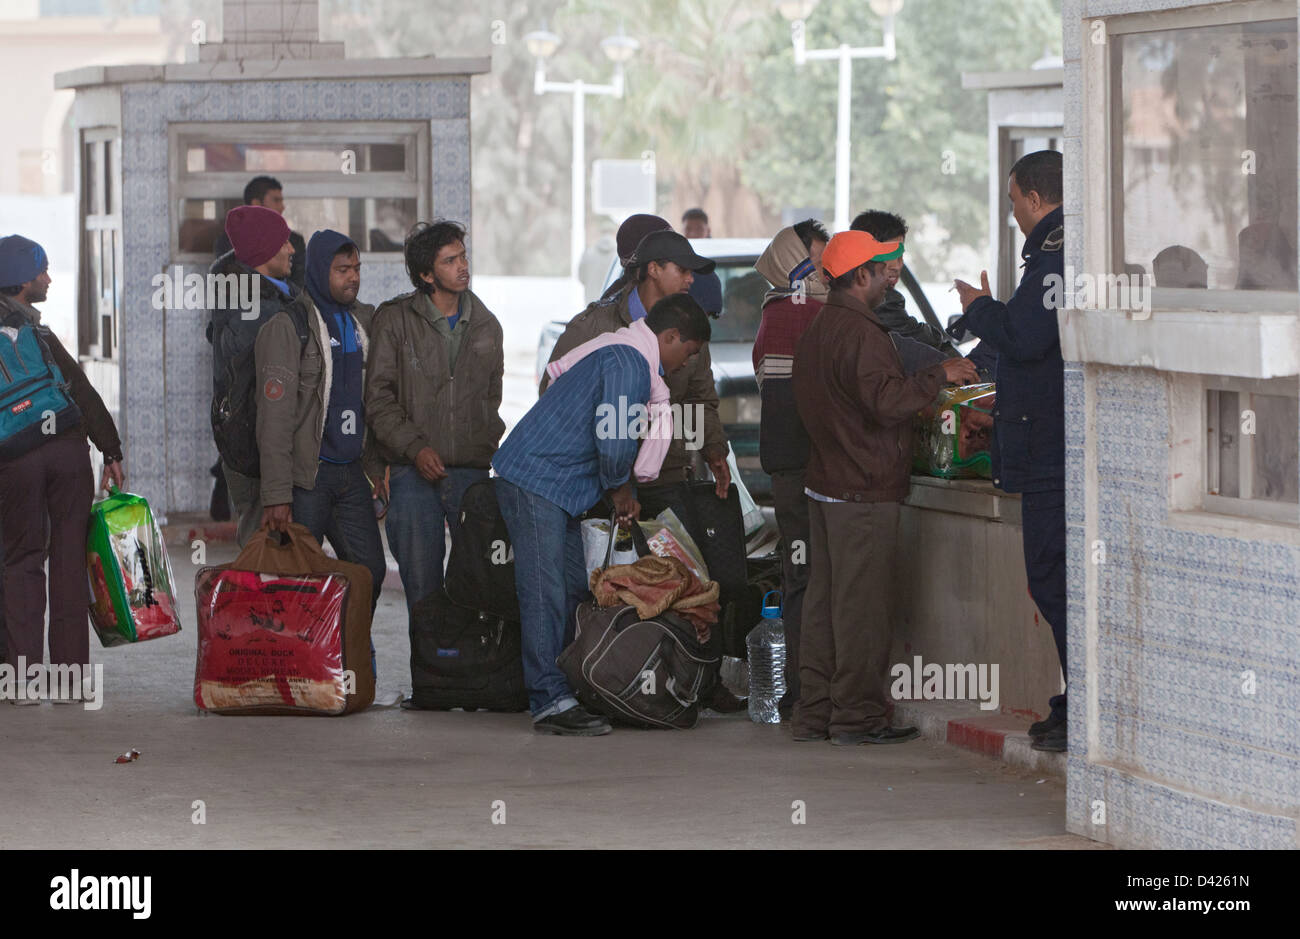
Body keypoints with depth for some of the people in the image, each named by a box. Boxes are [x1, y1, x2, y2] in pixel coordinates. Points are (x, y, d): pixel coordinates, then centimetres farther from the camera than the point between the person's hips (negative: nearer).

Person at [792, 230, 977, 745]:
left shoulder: (816, 329, 14)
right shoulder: (860, 333, -17)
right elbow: (887, 400, -25)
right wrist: (939, 375, -13)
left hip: (823, 484, 10)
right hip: (863, 490, -10)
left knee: (824, 600, 11)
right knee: (862, 605, -5)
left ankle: (814, 713, 14)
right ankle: (857, 717, -2)